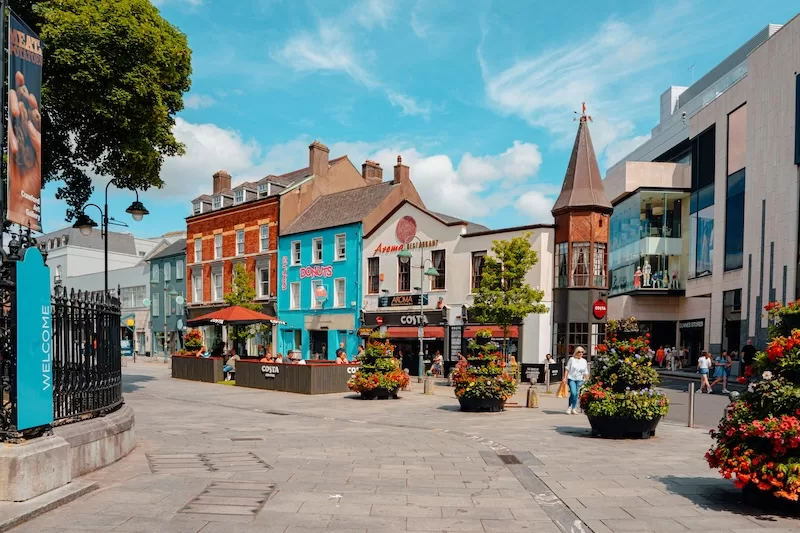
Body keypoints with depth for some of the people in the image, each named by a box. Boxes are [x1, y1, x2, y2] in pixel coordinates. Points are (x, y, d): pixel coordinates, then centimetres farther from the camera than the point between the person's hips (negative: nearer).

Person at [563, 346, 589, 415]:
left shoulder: (584, 361, 8)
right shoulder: (572, 359, -1)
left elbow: (586, 372, 13)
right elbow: (567, 369, 2)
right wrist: (565, 378, -3)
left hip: (579, 380, 3)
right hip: (571, 379, -3)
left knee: (576, 394, 5)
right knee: (573, 393, -16)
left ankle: (573, 409, 16)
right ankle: (570, 407, 2)